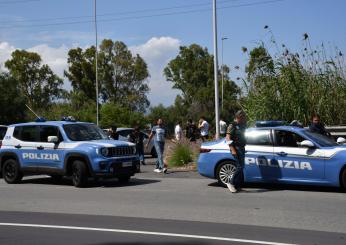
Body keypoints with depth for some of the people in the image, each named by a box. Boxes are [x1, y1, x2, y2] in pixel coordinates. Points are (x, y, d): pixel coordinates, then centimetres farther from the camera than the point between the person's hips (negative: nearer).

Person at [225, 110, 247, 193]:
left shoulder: (241, 126, 14)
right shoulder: (232, 125, -10)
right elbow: (228, 138, -15)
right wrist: (233, 149, -20)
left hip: (242, 148, 8)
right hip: (236, 148, -8)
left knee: (240, 167, 8)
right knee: (239, 167, -14)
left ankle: (237, 185, 12)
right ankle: (231, 182, -7)